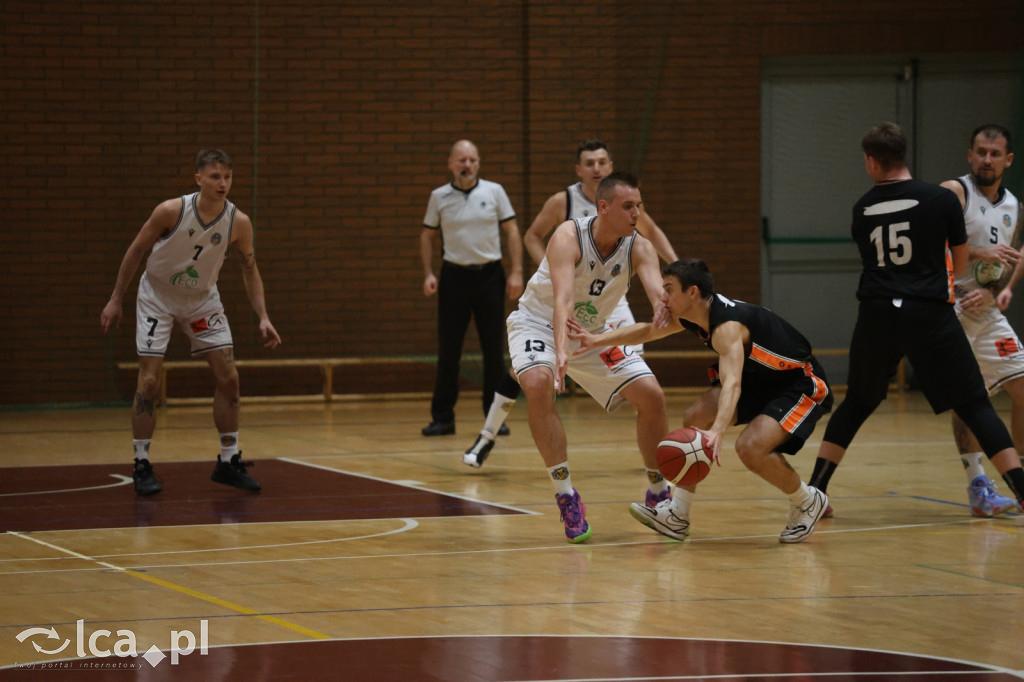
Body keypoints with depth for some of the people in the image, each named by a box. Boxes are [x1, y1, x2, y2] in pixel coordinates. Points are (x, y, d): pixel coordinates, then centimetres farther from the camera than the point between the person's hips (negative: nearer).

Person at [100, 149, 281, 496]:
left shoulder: (238, 222, -17)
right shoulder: (172, 211, -26)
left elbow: (250, 270, -3)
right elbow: (136, 251, -12)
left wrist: (263, 318, -12)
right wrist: (115, 300, -9)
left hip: (202, 299, 3)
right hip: (157, 298, -3)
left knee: (228, 377, -3)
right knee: (149, 380, -10)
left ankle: (228, 462, 9)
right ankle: (141, 465, 2)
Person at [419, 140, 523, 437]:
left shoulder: (494, 192, 2)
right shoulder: (439, 197, 3)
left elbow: (512, 232, 3)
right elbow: (427, 236, 10)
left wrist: (516, 273, -4)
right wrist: (428, 274, -1)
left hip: (490, 275, 0)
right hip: (454, 276, 0)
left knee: (494, 350, 1)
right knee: (448, 351, 0)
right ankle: (442, 418, 6)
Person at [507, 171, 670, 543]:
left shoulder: (639, 249, -17)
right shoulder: (569, 237, -30)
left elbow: (659, 293, -34)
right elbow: (563, 298, -44)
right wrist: (561, 351, -60)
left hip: (594, 331, 5)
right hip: (540, 323, -5)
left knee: (651, 396, -6)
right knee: (538, 383, -34)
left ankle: (657, 494, 15)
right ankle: (566, 497, -25)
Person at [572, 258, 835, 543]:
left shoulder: (726, 326, -32)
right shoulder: (690, 315, -4)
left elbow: (731, 384, -49)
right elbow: (648, 330, 16)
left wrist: (717, 432, -64)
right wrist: (598, 340, 8)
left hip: (802, 386, -10)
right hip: (761, 380, 10)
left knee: (750, 447, -27)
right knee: (696, 418, -1)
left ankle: (808, 502, 0)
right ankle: (676, 517, 6)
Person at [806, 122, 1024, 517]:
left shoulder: (862, 209, 10)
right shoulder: (943, 200, 0)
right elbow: (960, 264, 11)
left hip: (877, 316, 3)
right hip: (930, 314, -3)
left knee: (857, 404, 22)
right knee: (974, 406, 2)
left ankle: (815, 490, 19)